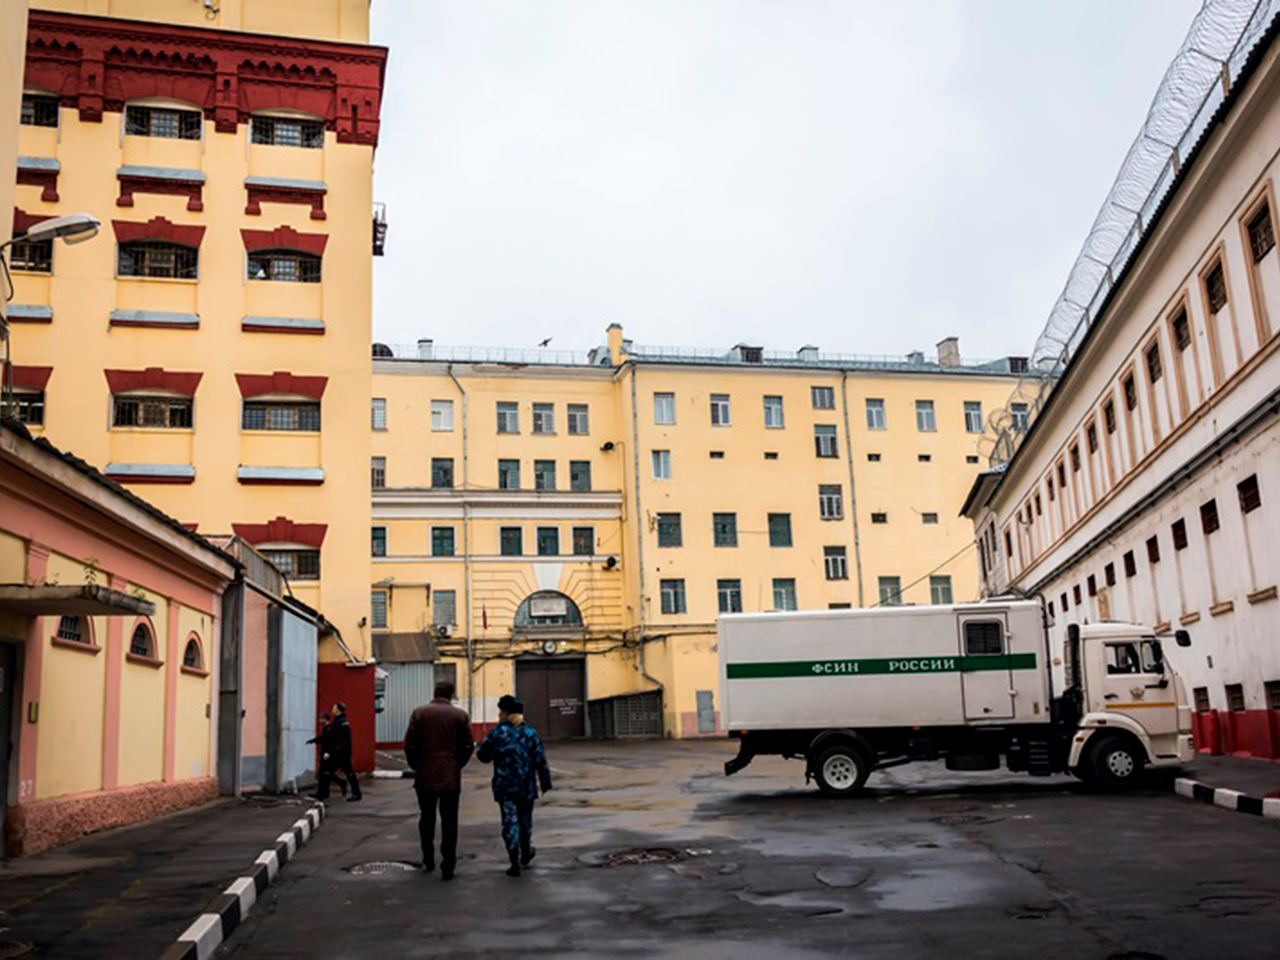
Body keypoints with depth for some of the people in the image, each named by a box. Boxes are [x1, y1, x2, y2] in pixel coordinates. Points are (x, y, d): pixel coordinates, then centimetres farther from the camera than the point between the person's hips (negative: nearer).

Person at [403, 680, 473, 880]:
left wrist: (416, 766, 12)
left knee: (426, 819, 18)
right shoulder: (460, 715, -1)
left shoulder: (420, 713, -2)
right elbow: (467, 747, -1)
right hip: (451, 777, -1)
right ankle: (448, 867, -1)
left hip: (425, 776, 1)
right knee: (449, 822, 3)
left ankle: (428, 861, 27)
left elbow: (410, 745, -4)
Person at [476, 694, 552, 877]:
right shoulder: (530, 732, -2)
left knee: (510, 821, 1)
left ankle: (515, 861, -5)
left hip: (504, 786, -2)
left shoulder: (496, 733, -9)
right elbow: (540, 760, -2)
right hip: (526, 786, 2)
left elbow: (484, 756, -2)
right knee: (525, 819, 19)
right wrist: (545, 782, 5)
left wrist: (480, 750, 21)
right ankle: (525, 853, 36)